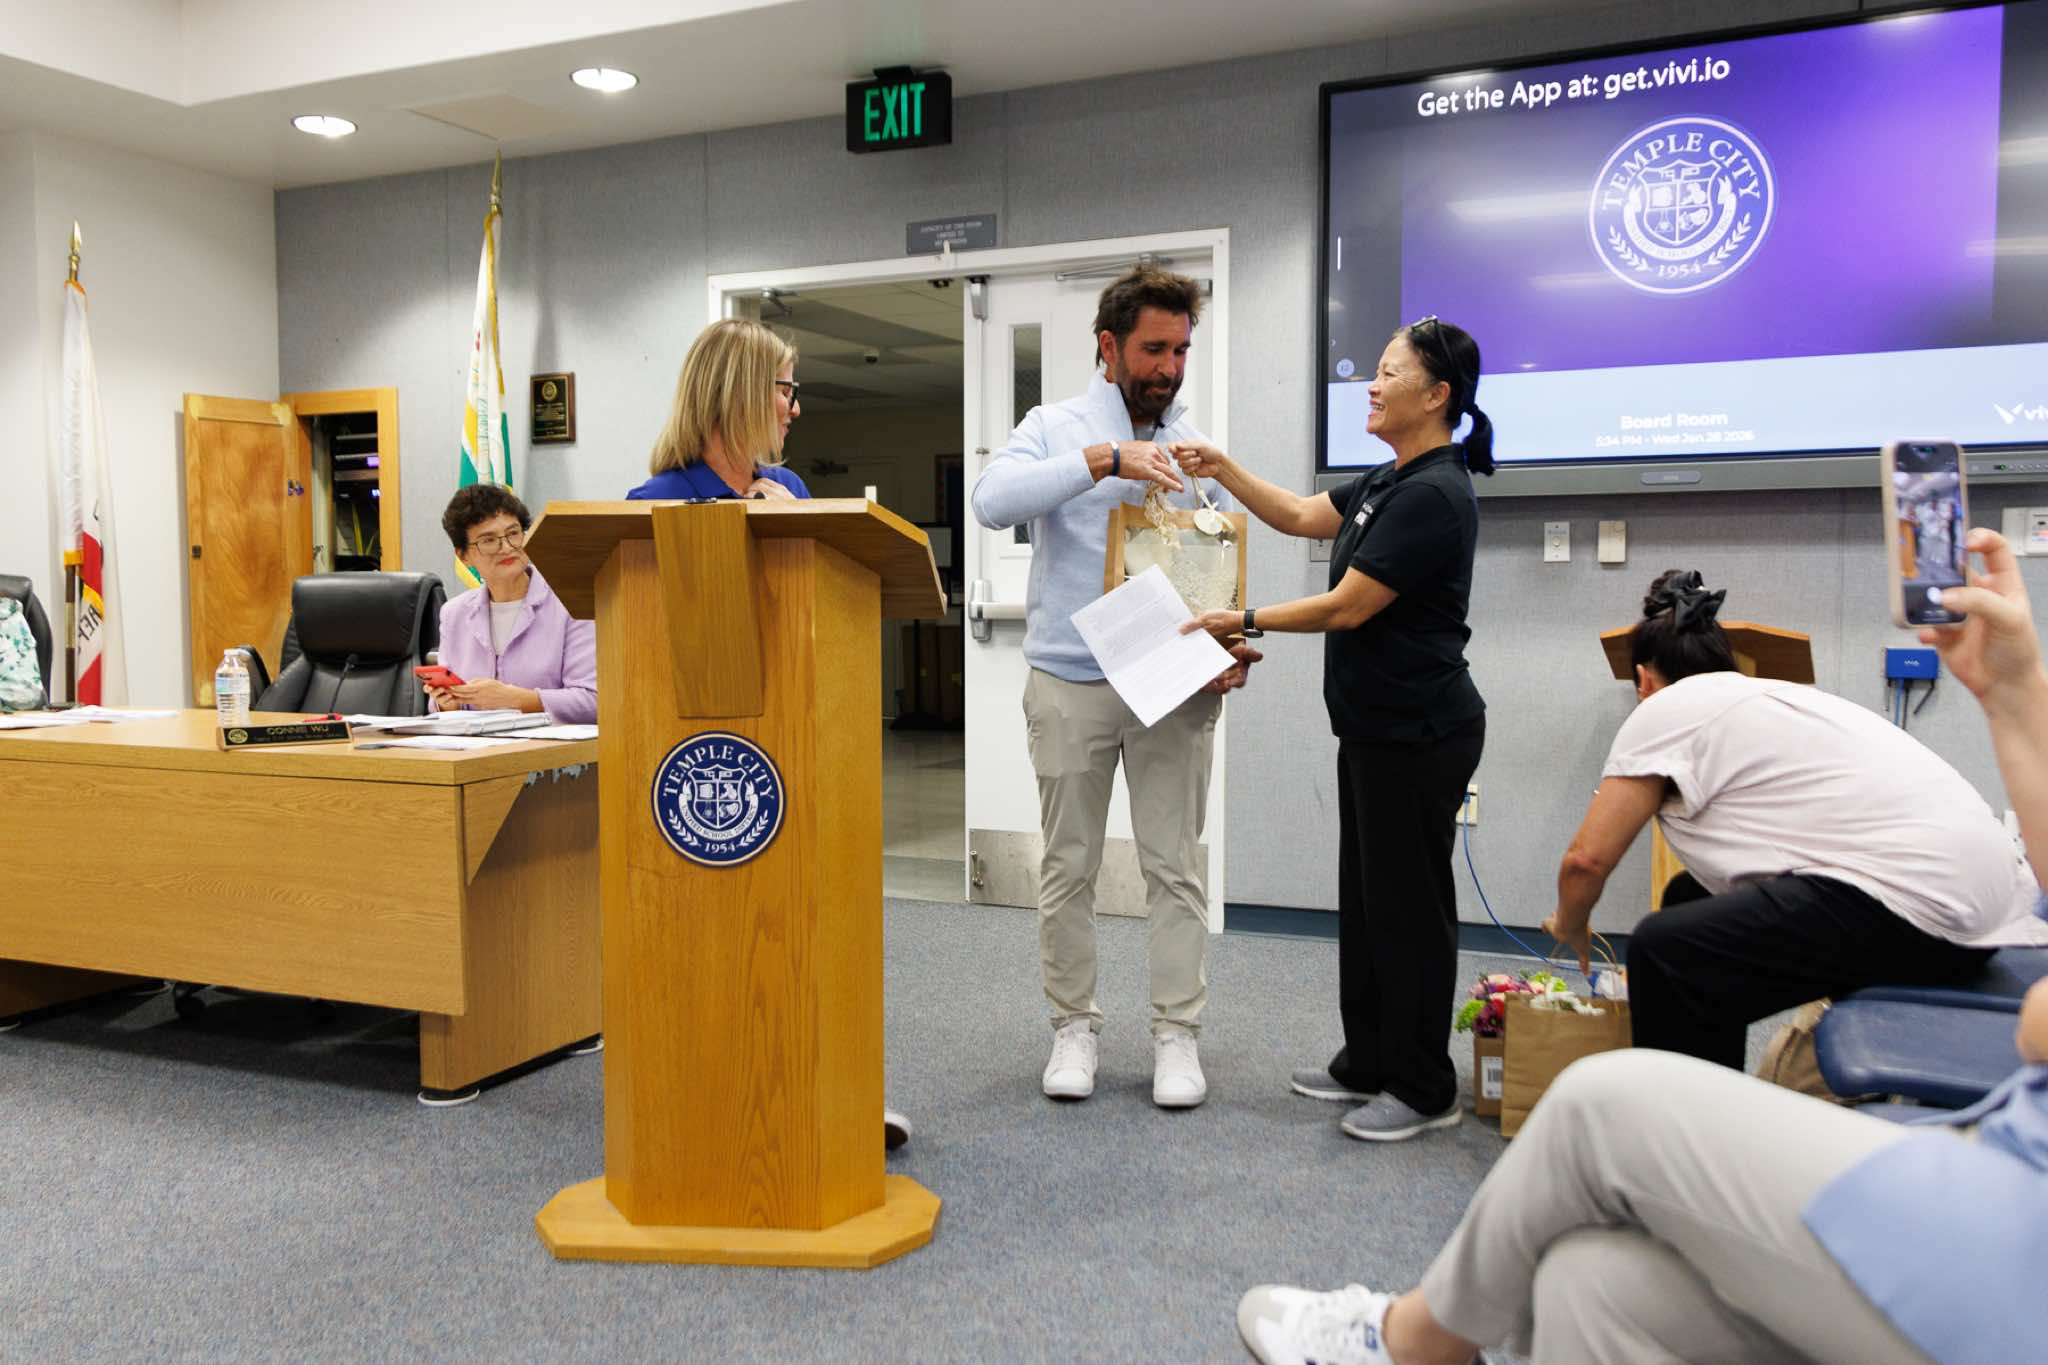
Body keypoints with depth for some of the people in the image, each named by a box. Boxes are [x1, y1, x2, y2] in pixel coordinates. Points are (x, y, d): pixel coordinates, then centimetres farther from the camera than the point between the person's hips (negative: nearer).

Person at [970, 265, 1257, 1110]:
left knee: (1175, 865, 3)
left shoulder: (1195, 447, 11)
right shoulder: (1056, 429, 3)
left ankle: (1177, 1034, 13)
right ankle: (1074, 1027, 19)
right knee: (1068, 866, 6)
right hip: (1070, 683, -1)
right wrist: (1104, 460, -26)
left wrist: (1235, 646, -4)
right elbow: (993, 500, -18)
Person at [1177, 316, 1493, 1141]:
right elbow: (1301, 517, 21)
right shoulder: (1392, 481, 13)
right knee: (1366, 894, 16)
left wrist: (1244, 623, -11)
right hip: (1375, 726, 10)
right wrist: (1221, 471, 10)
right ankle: (1368, 1064, 29)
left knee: (1408, 903, 0)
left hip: (1418, 733, -10)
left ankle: (1425, 1091, 13)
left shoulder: (1432, 495, -19)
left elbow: (1347, 607, -20)